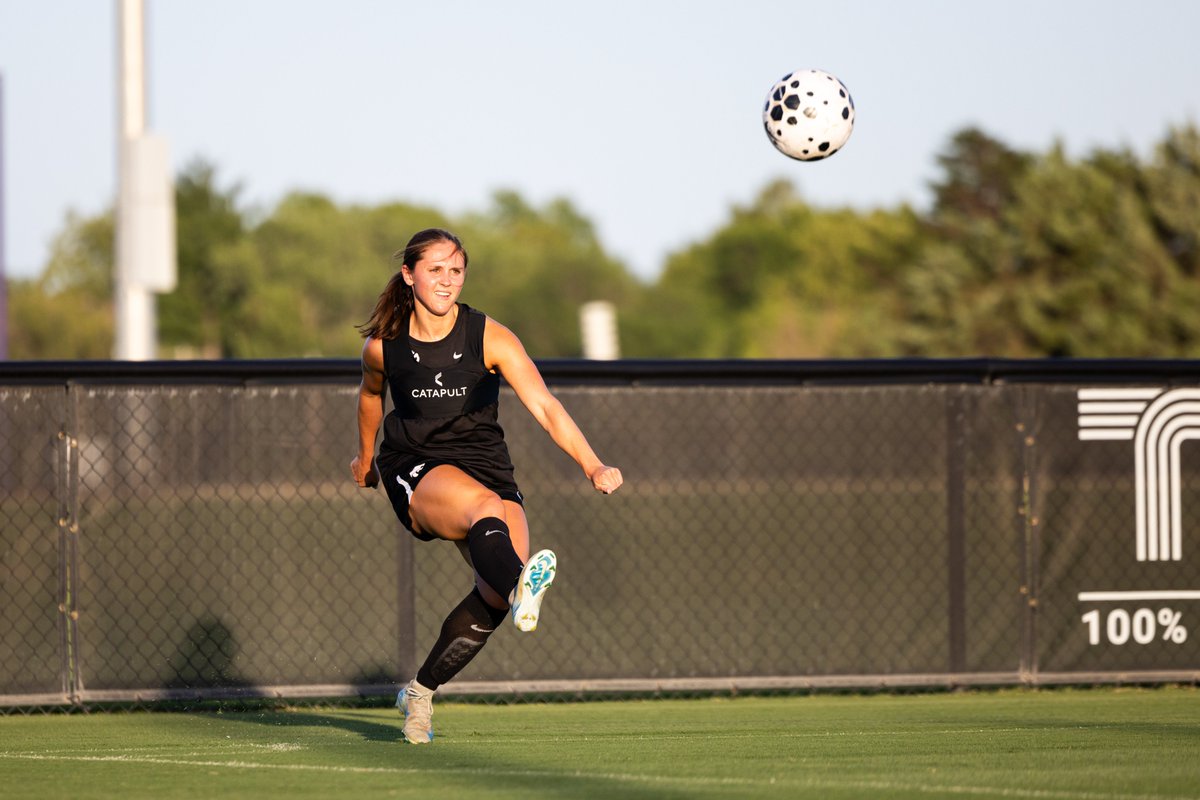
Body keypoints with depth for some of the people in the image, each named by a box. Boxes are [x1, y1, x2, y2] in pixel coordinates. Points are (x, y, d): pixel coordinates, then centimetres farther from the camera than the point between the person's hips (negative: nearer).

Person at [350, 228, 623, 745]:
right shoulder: (382, 345, -3)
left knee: (497, 593, -23)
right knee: (485, 506, -37)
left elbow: (544, 406, -17)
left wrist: (593, 467, -29)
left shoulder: (490, 339, -8)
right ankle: (521, 587, -70)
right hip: (416, 470, -1)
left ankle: (422, 691, -2)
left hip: (485, 465, 1)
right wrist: (366, 458, 36)